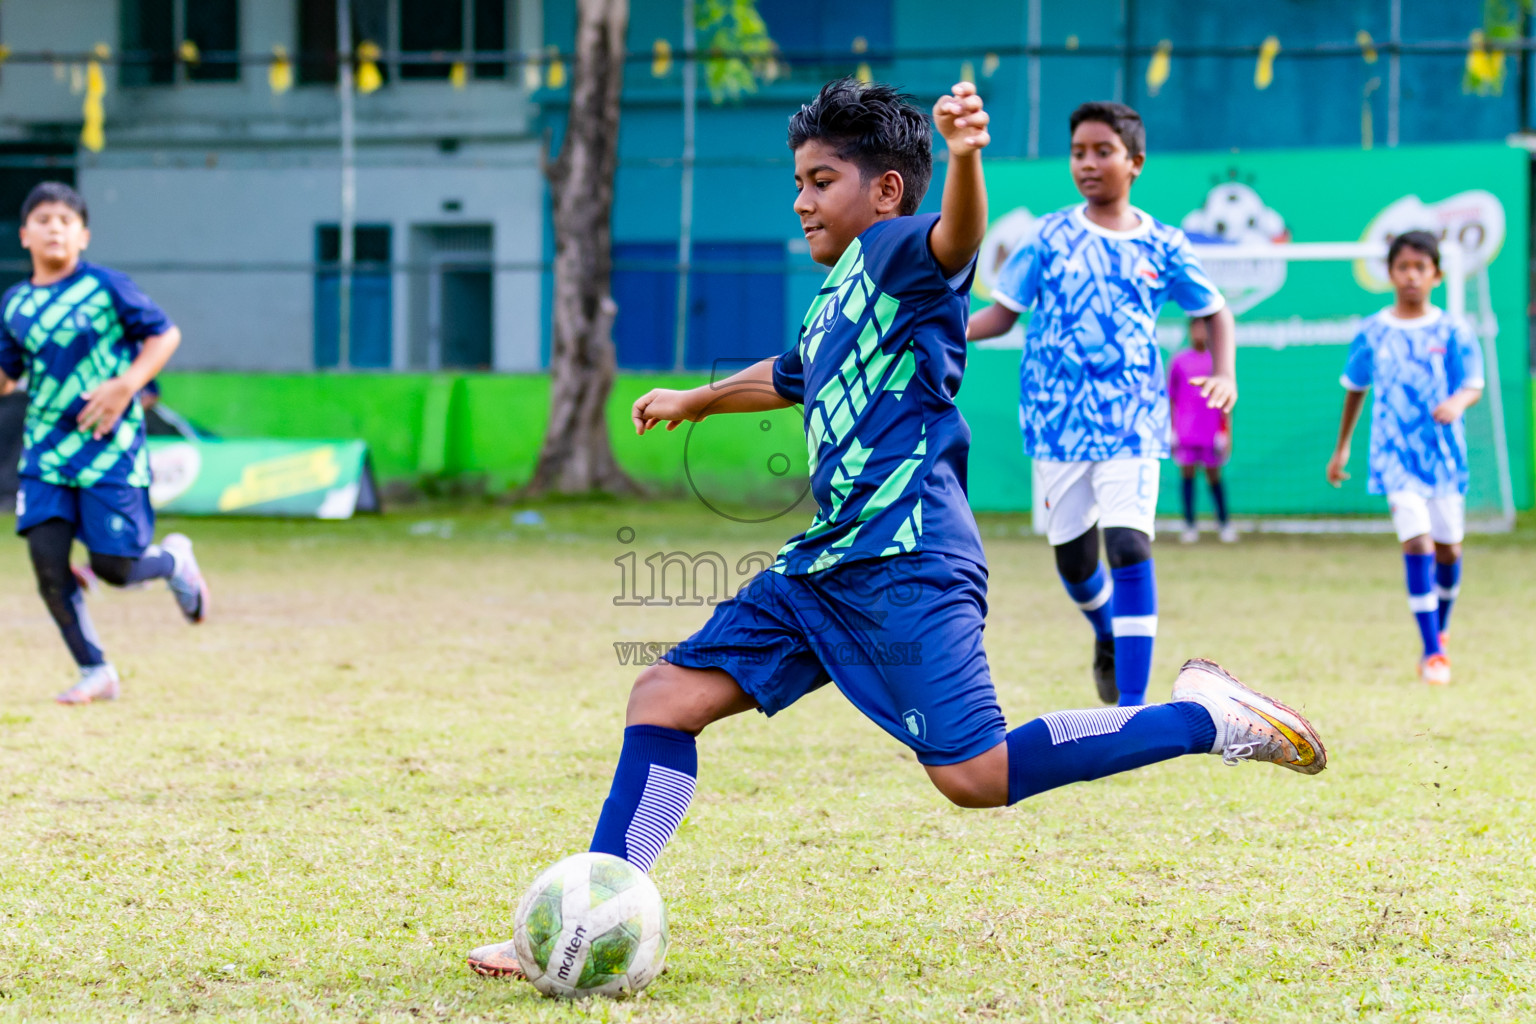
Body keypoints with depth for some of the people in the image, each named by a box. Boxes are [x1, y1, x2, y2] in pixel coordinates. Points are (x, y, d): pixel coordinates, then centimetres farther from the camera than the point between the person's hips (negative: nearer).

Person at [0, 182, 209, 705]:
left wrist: (126, 386, -15)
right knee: (47, 559, -6)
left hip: (108, 445, -4)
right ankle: (94, 672, 10)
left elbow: (165, 333, -3)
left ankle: (173, 560, 30)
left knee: (113, 567, -6)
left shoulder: (105, 286, -7)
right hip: (45, 448, 4)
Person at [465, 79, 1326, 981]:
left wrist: (966, 158, -49)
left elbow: (957, 236, -27)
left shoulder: (898, 253, -2)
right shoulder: (833, 305, 25)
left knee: (976, 774, -19)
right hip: (826, 566, 10)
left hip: (907, 562, -10)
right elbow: (791, 379, 48)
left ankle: (1203, 718, -7)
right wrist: (697, 402, 66)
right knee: (667, 695, 4)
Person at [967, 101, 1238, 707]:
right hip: (1058, 423, 2)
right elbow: (1003, 312, 7)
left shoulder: (1162, 246, 4)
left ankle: (1133, 706, -17)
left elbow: (1214, 311, 16)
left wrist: (1225, 375, 0)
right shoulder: (1049, 237, 3)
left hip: (1132, 424, -2)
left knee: (1130, 545, -18)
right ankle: (1106, 635, 45)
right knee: (1072, 560, 9)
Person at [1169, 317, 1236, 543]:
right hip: (1185, 431, 1)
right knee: (1187, 473, -3)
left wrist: (1227, 433, 2)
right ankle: (1189, 526, 2)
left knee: (1214, 476, 3)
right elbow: (1171, 399, 10)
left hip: (1212, 430, -1)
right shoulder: (1179, 361, 6)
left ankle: (1224, 523, 18)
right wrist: (1171, 430, 6)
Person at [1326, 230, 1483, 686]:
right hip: (1396, 455, -1)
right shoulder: (1372, 334, 2)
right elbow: (1355, 389, 15)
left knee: (1448, 548, 8)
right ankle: (1432, 653, -15)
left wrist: (1457, 402, -32)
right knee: (1417, 542, -16)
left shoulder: (1452, 333, -1)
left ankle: (1440, 630, 35)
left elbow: (1474, 386, -9)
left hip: (1444, 453, 1)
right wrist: (1342, 447, 22)